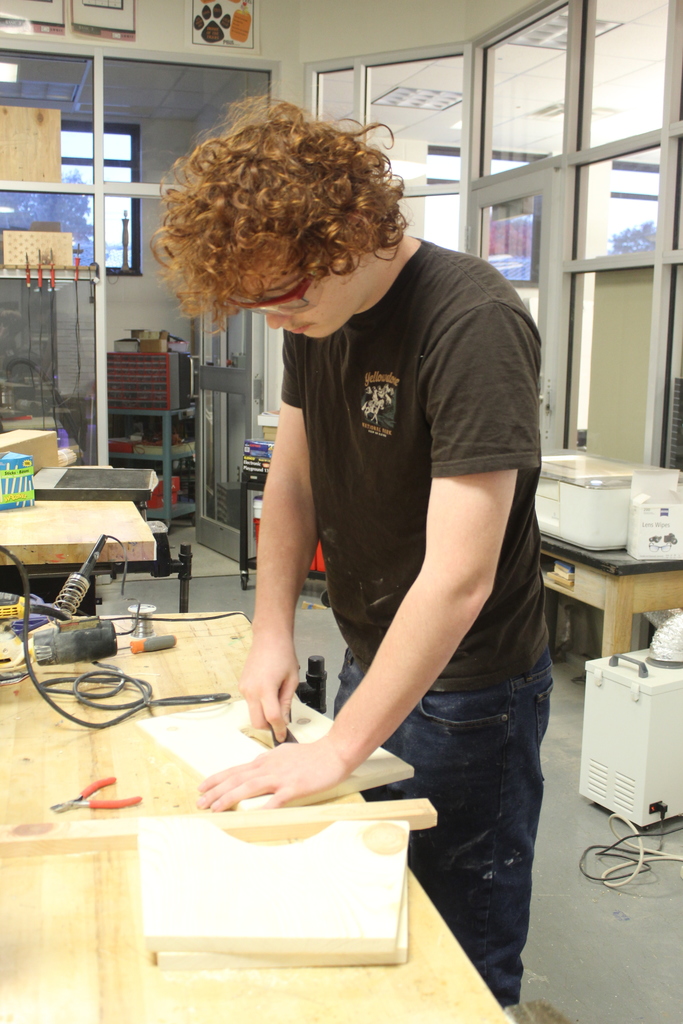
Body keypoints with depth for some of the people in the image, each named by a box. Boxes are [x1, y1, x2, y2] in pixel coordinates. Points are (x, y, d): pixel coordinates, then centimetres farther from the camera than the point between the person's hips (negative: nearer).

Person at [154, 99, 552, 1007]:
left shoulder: (474, 325, -27)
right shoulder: (316, 315, -1)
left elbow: (458, 577, -31)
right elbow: (292, 480, 7)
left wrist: (340, 750, -28)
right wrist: (273, 635, -4)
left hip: (464, 688, -7)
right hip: (369, 660, 7)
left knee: (463, 960, 10)